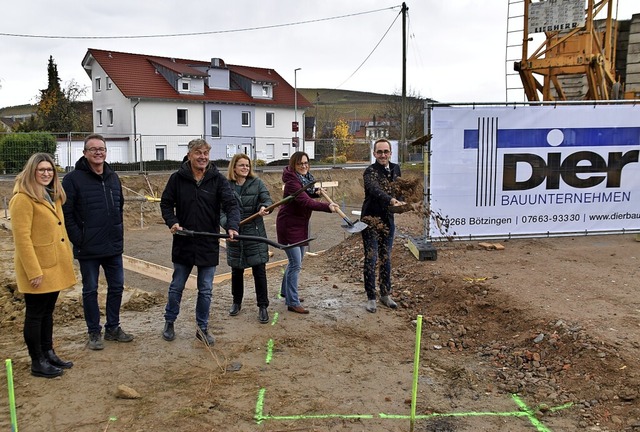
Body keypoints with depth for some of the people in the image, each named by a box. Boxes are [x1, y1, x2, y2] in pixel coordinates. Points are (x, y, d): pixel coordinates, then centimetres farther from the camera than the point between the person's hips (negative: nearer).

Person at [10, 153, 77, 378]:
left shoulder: (52, 196, 12)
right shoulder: (23, 198, -15)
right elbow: (21, 238, -19)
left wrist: (67, 257, 14)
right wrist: (34, 271, -21)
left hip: (54, 265, 8)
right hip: (37, 269, -8)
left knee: (48, 311, 18)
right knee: (35, 315, 4)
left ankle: (48, 353, 30)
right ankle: (37, 363, 15)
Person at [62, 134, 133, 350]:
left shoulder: (113, 177, 8)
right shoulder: (73, 179, -9)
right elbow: (66, 214, -10)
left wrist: (119, 232, 11)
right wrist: (78, 239, -13)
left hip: (114, 246, 5)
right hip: (88, 249, -5)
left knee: (117, 287, 12)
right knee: (90, 290, 8)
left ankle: (113, 328, 27)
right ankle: (94, 332, 20)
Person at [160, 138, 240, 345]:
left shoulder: (218, 179, -5)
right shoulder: (177, 178, -4)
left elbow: (231, 204, -14)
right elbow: (166, 203, 5)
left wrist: (232, 226, -32)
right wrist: (172, 222, -12)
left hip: (209, 244, 0)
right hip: (183, 243, 0)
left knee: (205, 291, 10)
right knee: (176, 287, 16)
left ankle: (202, 328, 25)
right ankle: (169, 322, 35)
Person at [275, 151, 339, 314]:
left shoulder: (306, 179, 6)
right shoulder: (292, 182, -23)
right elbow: (306, 202, -34)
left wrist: (316, 192, -2)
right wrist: (327, 207, -43)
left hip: (301, 224, 9)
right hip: (288, 225, -9)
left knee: (296, 261, 20)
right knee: (295, 264, -8)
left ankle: (286, 291, 38)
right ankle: (293, 303, 1)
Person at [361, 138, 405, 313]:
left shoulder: (396, 169, 6)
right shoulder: (370, 171, -14)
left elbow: (399, 189, 16)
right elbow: (375, 190, -33)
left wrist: (399, 202, -4)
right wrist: (391, 200, -50)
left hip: (388, 220, 6)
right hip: (371, 220, -5)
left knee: (386, 259, 14)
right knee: (371, 259, 0)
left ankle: (385, 294, 27)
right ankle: (371, 297, 11)